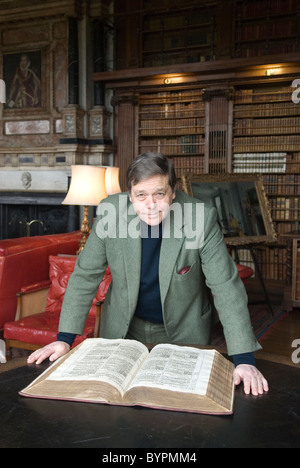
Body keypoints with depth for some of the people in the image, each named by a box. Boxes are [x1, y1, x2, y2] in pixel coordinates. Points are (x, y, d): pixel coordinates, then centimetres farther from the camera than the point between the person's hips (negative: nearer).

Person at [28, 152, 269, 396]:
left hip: (183, 333, -1)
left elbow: (226, 287, -23)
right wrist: (65, 338, -15)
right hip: (123, 328, 2)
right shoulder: (111, 212, -18)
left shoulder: (201, 218, -24)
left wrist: (244, 359, -28)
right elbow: (86, 275, -11)